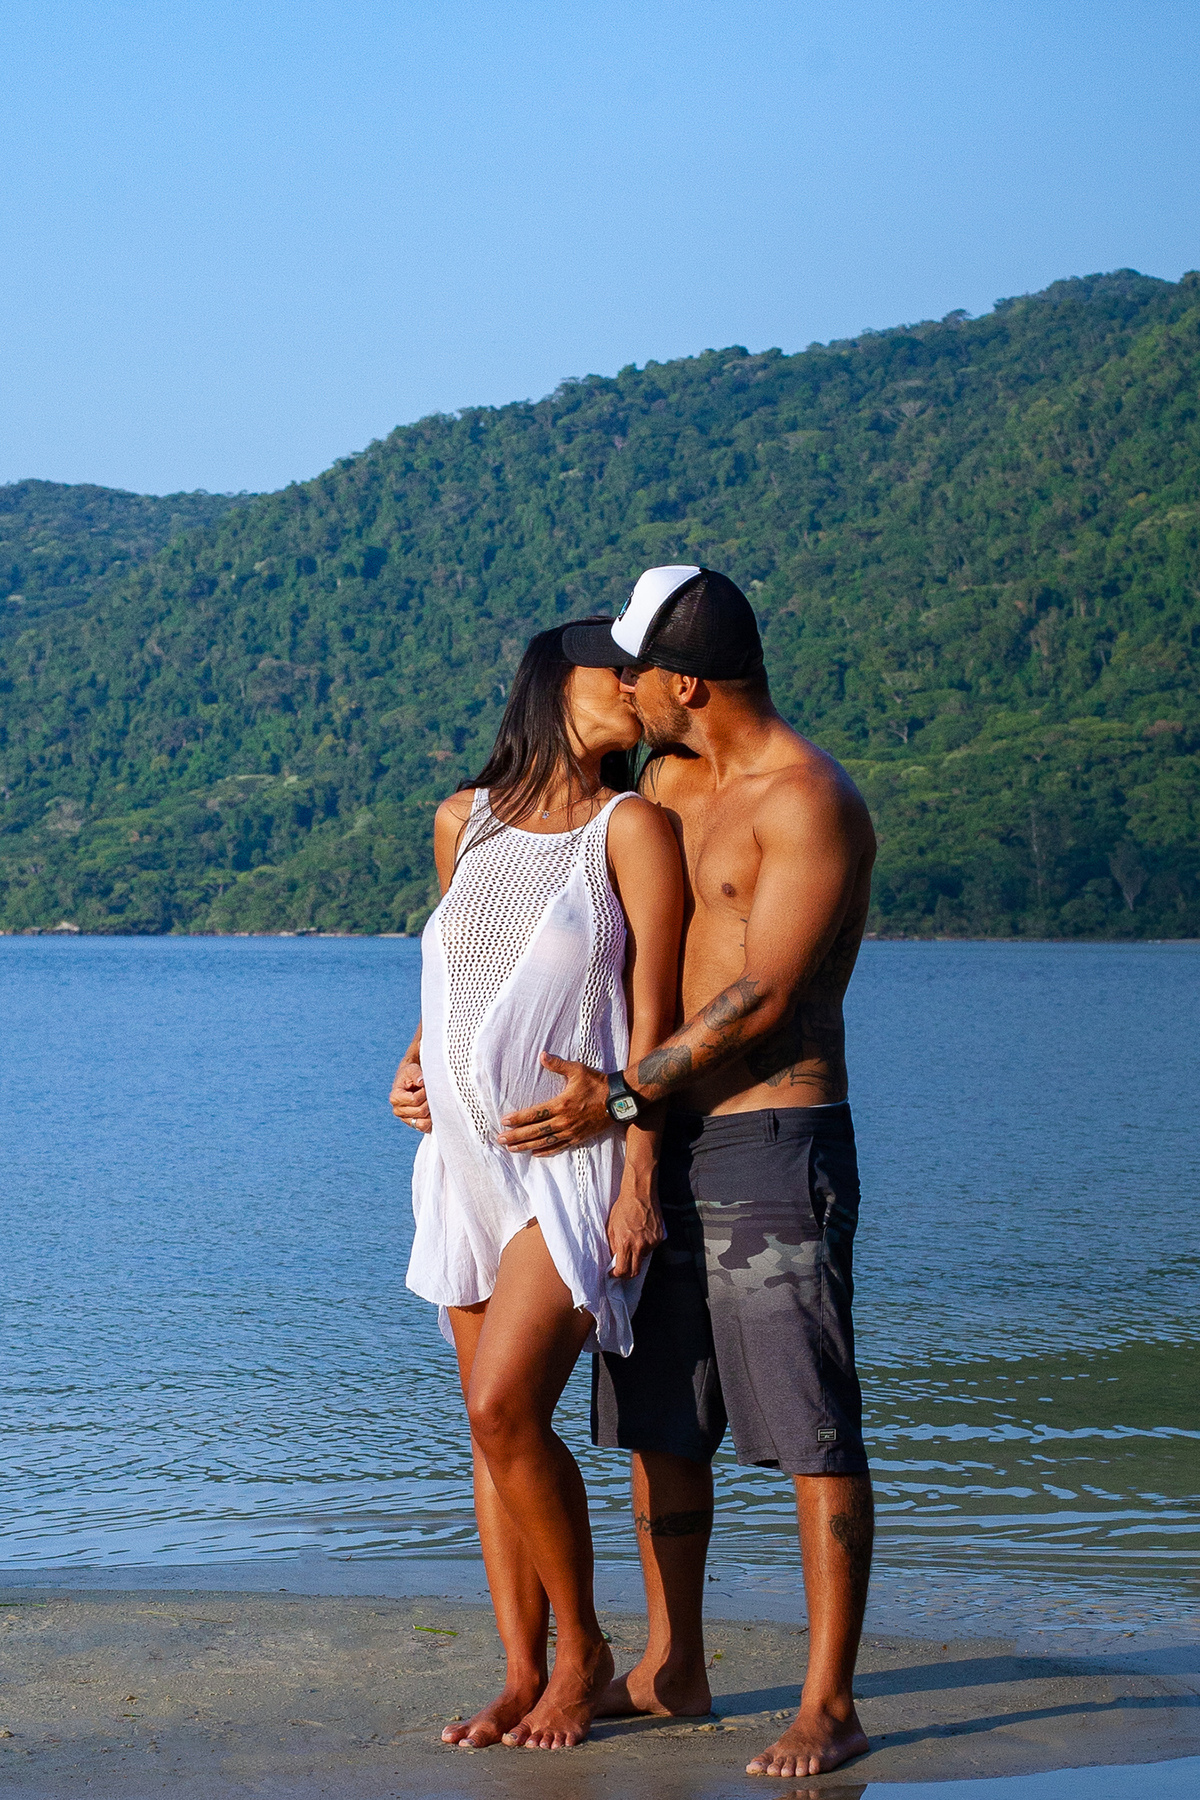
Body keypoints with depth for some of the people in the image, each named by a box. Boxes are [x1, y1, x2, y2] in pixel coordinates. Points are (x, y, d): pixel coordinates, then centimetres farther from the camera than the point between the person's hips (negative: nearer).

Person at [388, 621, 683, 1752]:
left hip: (577, 1160, -5)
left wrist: (639, 1178, -13)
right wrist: (416, 1056, 8)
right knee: (493, 1426, 5)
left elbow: (652, 1013, -7)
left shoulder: (630, 828, -3)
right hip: (468, 1155, 5)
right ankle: (523, 1678, 13)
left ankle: (582, 1649, 3)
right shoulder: (463, 822, 11)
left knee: (505, 1410, -16)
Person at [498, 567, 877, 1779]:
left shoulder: (809, 803, -13)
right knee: (658, 1425, 13)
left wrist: (619, 1097, -20)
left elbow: (763, 999, -18)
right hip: (670, 1148, 9)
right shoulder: (669, 784, 14)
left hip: (776, 1144, -9)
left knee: (813, 1432, -5)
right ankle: (670, 1670, 24)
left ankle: (829, 1706, -2)